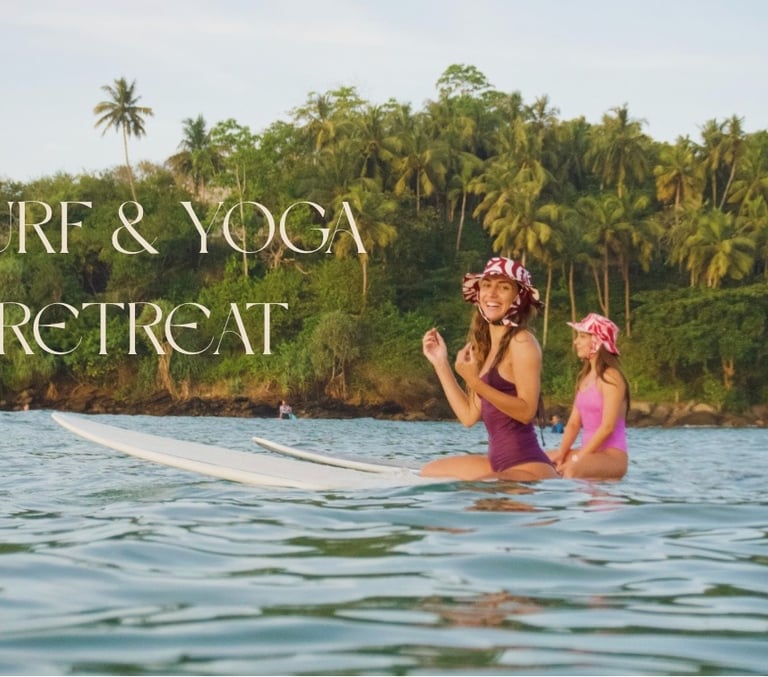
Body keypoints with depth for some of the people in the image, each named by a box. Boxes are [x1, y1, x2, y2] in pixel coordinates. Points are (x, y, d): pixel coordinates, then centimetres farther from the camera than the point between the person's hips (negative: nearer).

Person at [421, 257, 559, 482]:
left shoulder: (522, 341, -10)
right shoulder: (484, 345, 15)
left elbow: (527, 411, -18)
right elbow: (469, 416, 12)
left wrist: (476, 383, -22)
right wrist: (440, 363, 14)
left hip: (529, 467, -10)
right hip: (499, 461, 10)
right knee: (430, 473, 27)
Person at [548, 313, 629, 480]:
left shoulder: (611, 377, -10)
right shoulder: (584, 378, 14)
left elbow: (608, 427, -17)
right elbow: (574, 423, 11)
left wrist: (576, 459, -18)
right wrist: (561, 453, -5)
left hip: (612, 456, -9)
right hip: (589, 452, 9)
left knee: (573, 470, -37)